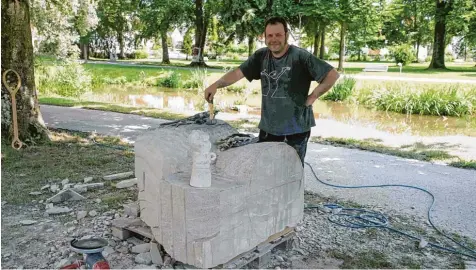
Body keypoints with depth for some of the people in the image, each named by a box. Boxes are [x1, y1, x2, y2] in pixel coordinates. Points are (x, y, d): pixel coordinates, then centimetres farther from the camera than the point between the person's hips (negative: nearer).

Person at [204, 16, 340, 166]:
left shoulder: (300, 56, -14)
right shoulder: (261, 56, 2)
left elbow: (333, 75, -12)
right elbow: (238, 73, -2)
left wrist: (313, 96, -12)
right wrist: (216, 85, -17)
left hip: (296, 128, -5)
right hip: (268, 127, 5)